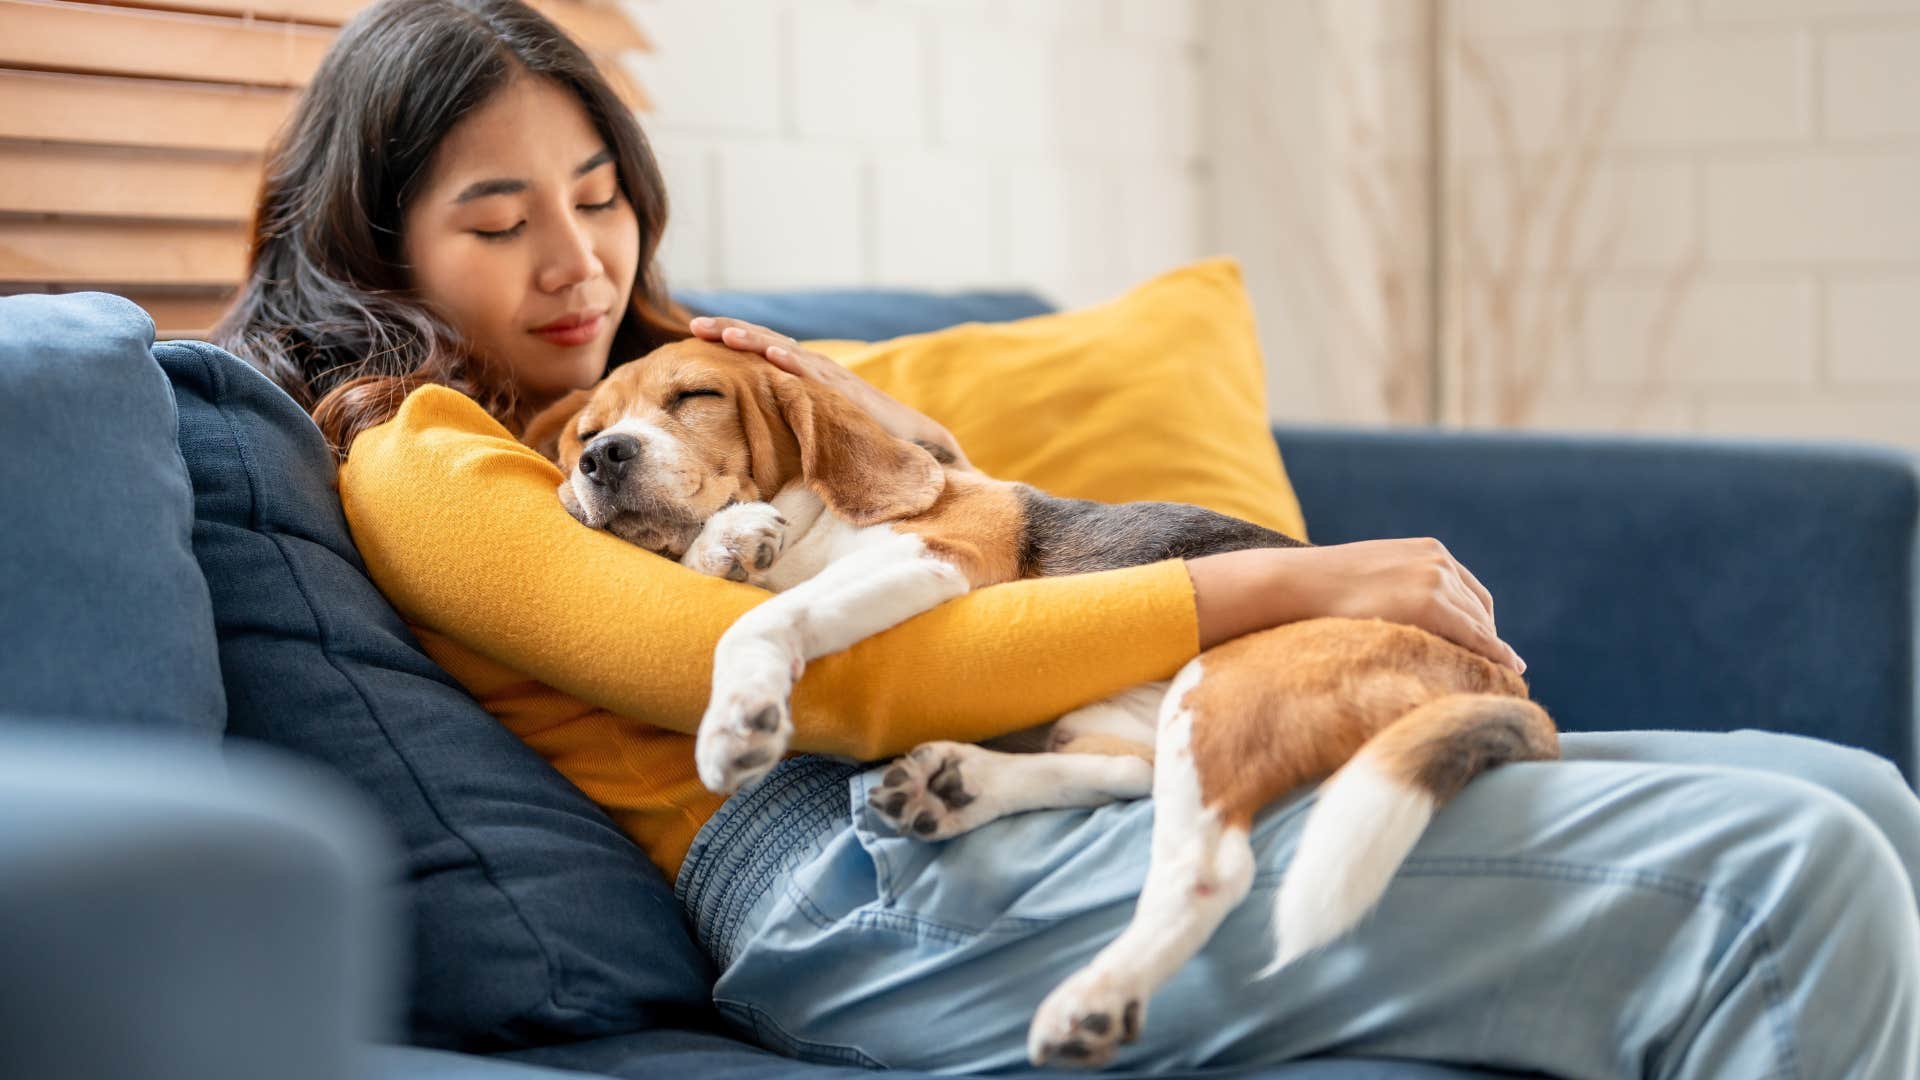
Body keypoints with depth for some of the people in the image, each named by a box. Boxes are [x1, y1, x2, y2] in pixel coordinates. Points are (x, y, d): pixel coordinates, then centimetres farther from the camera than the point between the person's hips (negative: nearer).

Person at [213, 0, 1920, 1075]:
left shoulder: (655, 371, 27)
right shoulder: (418, 466, 1)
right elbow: (823, 680, -13)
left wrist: (894, 440, 3)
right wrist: (1268, 584, -12)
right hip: (875, 882, -9)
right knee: (1779, 881, -20)